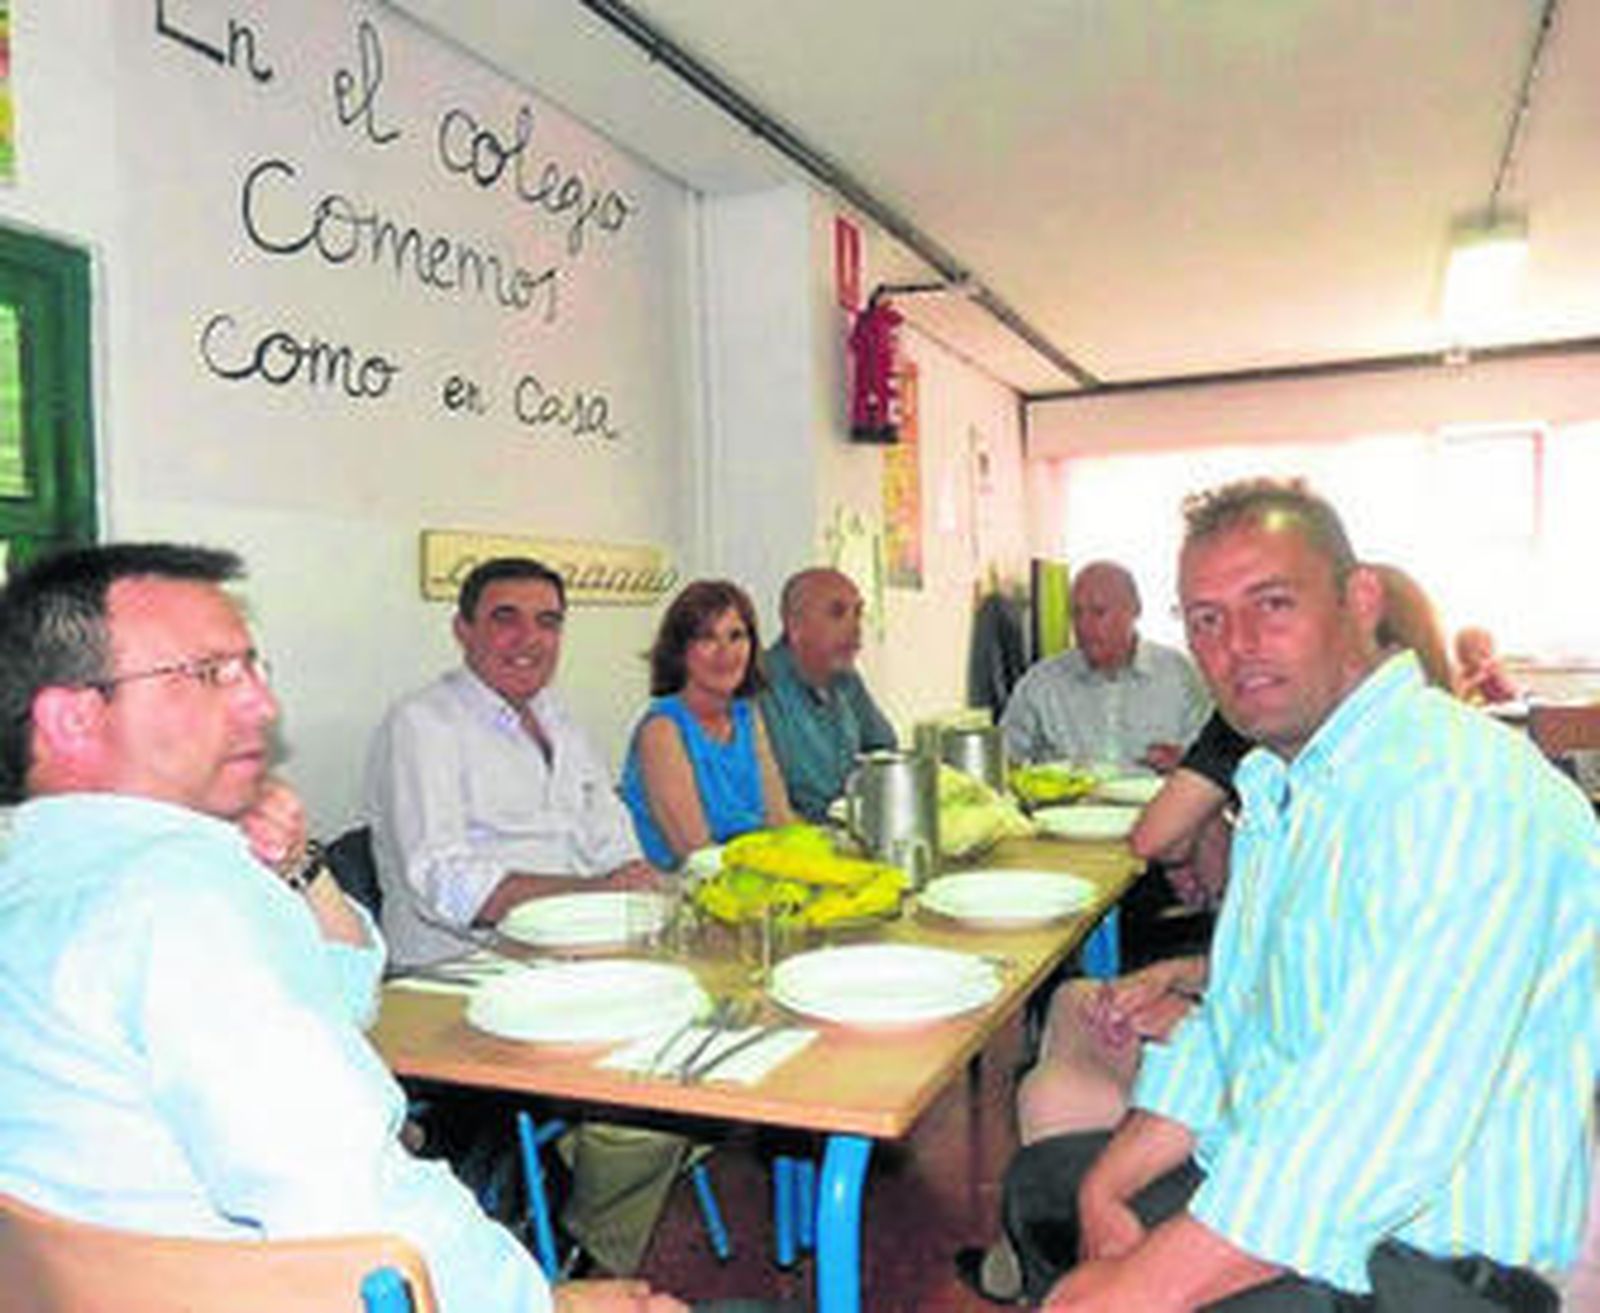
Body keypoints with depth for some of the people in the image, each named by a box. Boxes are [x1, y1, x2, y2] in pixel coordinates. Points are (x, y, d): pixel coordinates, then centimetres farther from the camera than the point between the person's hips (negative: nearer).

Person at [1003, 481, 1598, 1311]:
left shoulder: (1462, 795, -25)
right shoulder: (1278, 784, 7)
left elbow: (1378, 1126, -32)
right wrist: (1106, 1189, -1)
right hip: (1270, 1185, 9)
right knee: (1039, 1183, 21)